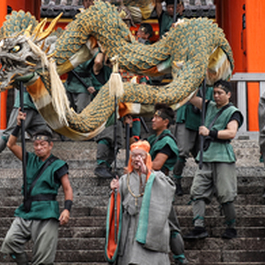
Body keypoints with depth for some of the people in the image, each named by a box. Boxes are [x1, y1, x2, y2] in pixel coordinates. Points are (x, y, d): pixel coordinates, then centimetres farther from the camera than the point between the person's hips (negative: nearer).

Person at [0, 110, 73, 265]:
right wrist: (19, 126, 7)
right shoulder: (31, 160, 16)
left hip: (46, 215, -5)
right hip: (26, 212, 5)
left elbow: (68, 189, -1)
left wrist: (67, 209, -16)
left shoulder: (58, 165, 2)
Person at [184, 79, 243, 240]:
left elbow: (231, 133, -15)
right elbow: (191, 97, 19)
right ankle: (199, 228, -3)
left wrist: (210, 132, -19)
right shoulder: (210, 107, 17)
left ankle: (231, 228, 10)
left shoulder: (232, 112, 0)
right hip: (206, 157, 6)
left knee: (225, 196, -3)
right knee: (197, 191, -3)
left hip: (223, 157, -6)